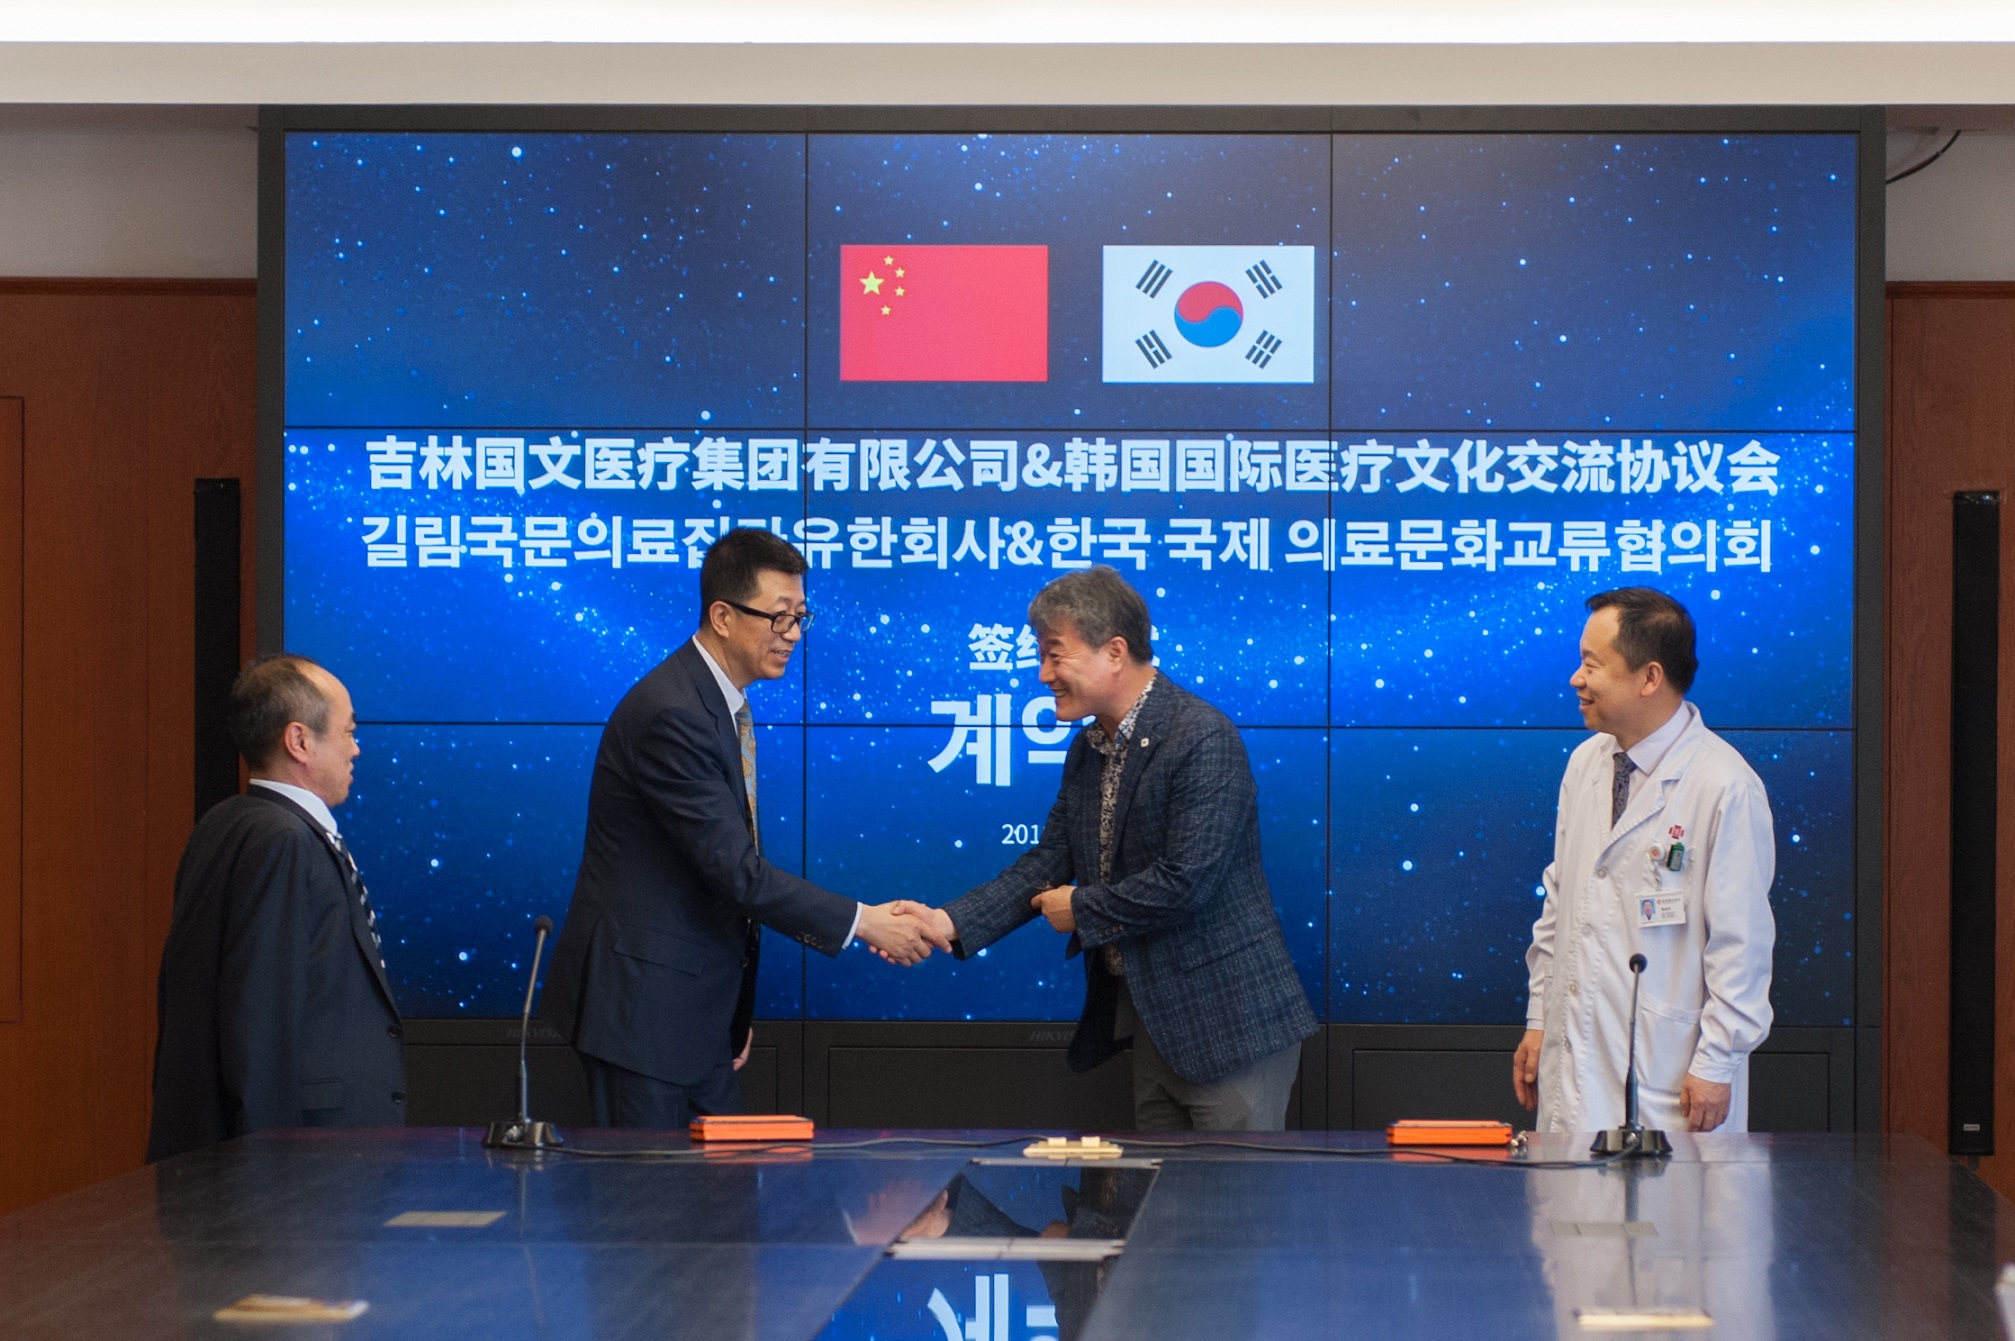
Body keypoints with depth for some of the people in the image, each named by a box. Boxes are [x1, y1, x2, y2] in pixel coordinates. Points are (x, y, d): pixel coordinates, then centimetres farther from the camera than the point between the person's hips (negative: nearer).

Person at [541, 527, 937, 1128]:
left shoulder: (722, 705, 12)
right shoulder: (672, 716, -21)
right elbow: (737, 870, -23)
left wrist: (737, 1010, 17)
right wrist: (862, 923, -17)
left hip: (696, 1008, 10)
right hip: (641, 1001, -10)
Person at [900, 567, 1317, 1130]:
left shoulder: (1204, 740, -18)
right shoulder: (1089, 750, 11)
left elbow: (1186, 880, -24)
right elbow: (1049, 862, 9)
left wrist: (1081, 909, -10)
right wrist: (951, 923, -5)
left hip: (1227, 1019, -9)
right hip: (1150, 1018, 9)